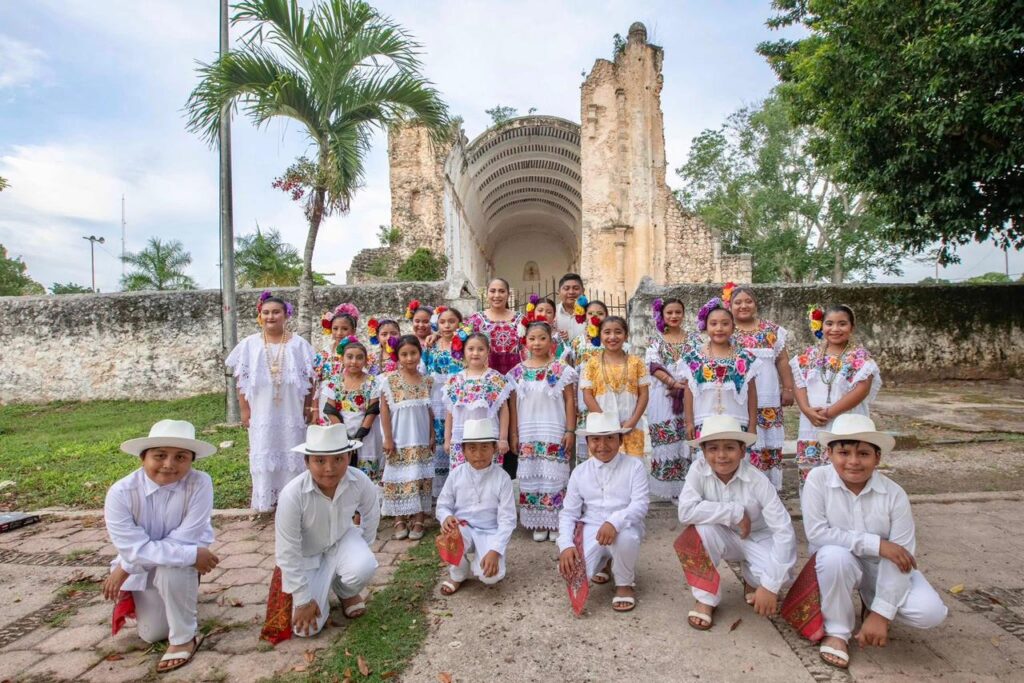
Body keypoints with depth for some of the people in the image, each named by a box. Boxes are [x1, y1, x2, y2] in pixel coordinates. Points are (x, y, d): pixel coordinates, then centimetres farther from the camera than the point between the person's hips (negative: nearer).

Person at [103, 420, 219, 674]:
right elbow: (134, 548, -29)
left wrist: (125, 568, -26)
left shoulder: (200, 483, -30)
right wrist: (191, 555, -34)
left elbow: (185, 539, -30)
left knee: (170, 568, -35)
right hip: (144, 566, 3)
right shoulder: (121, 492, -25)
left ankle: (185, 637, -11)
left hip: (179, 565, -2)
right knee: (152, 634, 6)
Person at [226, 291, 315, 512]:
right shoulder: (250, 344, 0)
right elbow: (242, 379, 2)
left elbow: (309, 377, 1)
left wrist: (309, 406, -1)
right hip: (261, 411, 1)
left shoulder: (298, 344, -2)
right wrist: (244, 409, -1)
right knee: (263, 454, 7)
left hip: (291, 411, 0)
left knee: (291, 454, 7)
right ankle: (265, 500, 20)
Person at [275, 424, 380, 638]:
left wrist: (362, 548, 9)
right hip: (306, 553, -1)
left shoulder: (360, 481, -27)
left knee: (363, 569, -31)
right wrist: (303, 600, -17)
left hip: (342, 540, 2)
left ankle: (346, 593, 8)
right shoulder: (292, 494, -34)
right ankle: (321, 583, 24)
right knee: (307, 628, -10)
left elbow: (371, 515, -3)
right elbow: (287, 552, -23)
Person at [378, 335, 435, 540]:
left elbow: (429, 411, 8)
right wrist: (388, 438, -9)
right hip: (400, 440, -2)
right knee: (399, 478, 3)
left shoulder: (426, 381, 4)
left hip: (421, 439, 3)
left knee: (421, 478, 5)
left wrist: (432, 436, 5)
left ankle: (418, 521, 14)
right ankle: (399, 521, 15)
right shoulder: (390, 380, -5)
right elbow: (384, 410, -6)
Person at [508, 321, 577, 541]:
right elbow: (514, 404, 7)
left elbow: (570, 401, -1)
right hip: (528, 435, 2)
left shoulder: (561, 370, -2)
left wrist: (570, 431, -6)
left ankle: (556, 524, 15)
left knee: (554, 477, 1)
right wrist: (514, 434, 5)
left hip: (555, 434, -2)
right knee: (531, 478, 7)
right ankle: (538, 524, 19)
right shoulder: (518, 372, 4)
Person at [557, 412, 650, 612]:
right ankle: (604, 562, 19)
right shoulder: (580, 472, 1)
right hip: (592, 529, 3)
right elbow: (568, 513, 1)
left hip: (625, 528, -2)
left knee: (625, 537, -39)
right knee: (575, 574, -22)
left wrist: (615, 522, -35)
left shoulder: (634, 466, -7)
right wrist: (566, 545, -16)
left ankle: (625, 583, -3)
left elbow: (640, 505, -17)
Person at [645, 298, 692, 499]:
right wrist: (673, 382, -19)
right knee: (665, 442, 0)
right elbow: (654, 366, -5)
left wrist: (684, 384, -17)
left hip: (688, 397, 1)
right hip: (663, 397, -1)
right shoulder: (655, 341, 8)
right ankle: (667, 488, 9)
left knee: (687, 442, 0)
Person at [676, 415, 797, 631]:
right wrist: (735, 512, -31)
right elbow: (686, 511, -35)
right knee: (704, 525, -32)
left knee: (781, 576, -30)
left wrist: (770, 586, -32)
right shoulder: (699, 470, -22)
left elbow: (784, 531, -27)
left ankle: (753, 582, 11)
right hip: (723, 539, 0)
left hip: (757, 539, 0)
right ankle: (705, 598, -10)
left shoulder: (758, 481, -26)